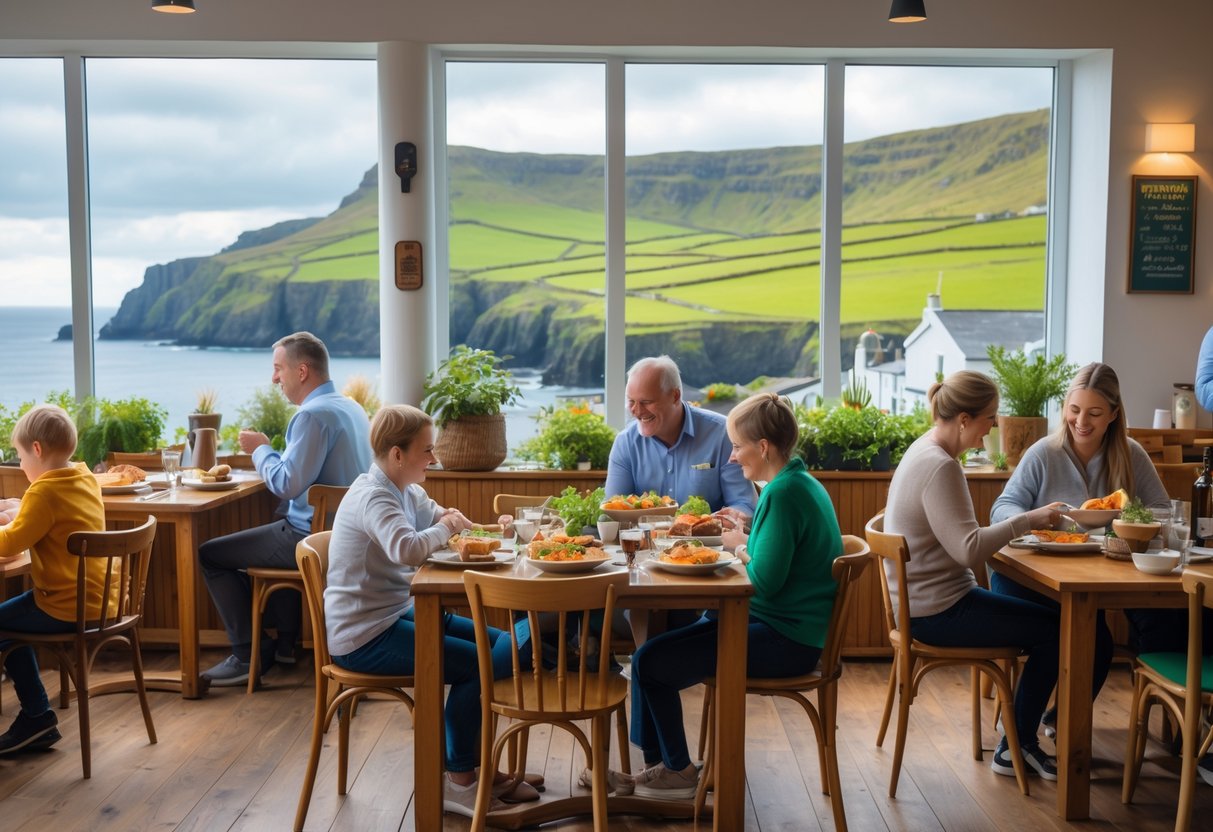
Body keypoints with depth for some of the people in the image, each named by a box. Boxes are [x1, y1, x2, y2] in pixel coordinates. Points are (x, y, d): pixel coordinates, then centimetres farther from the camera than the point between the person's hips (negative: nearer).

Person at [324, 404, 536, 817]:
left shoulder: (406, 491, 9)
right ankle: (459, 783, 1)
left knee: (499, 646, 7)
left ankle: (475, 764, 16)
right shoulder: (372, 496, -21)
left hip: (398, 613, 10)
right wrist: (444, 527, -20)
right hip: (365, 635, -10)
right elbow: (407, 549, -39)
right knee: (477, 665, -16)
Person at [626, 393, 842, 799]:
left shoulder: (783, 494, -21)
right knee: (658, 643, 13)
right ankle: (655, 762, 19)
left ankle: (679, 771, 11)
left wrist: (739, 546, -7)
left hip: (783, 641, -11)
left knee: (650, 662, -10)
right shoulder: (799, 483, 11)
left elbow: (765, 580, -24)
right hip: (789, 626, 11)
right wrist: (747, 535, 6)